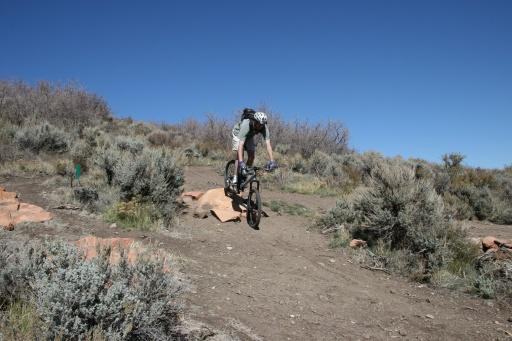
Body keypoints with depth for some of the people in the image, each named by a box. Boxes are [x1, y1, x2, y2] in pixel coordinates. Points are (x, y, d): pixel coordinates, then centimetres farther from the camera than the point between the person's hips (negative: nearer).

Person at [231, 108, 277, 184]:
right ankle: (236, 177, -10)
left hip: (250, 136, 4)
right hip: (238, 133, -4)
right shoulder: (246, 125, -44)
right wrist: (241, 162, -59)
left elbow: (268, 144, -37)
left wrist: (272, 161, -47)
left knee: (251, 156, -7)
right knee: (239, 155, -19)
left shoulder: (264, 127, -33)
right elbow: (241, 144, -50)